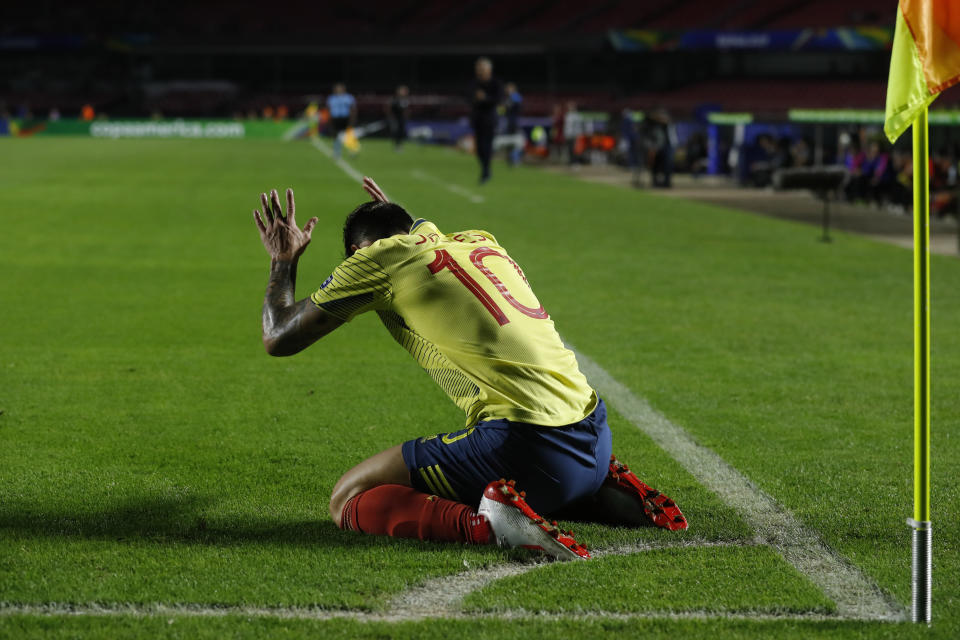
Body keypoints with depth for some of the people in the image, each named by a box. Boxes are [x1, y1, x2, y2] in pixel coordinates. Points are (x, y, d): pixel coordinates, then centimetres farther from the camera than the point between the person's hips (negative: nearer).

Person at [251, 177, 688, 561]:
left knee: (348, 501, 1)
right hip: (594, 435, 7)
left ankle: (484, 524, -21)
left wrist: (283, 260, 27)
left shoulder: (381, 258, 3)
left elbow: (279, 338, 11)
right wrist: (414, 221, 56)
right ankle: (610, 493, 14)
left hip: (522, 445, -7)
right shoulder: (480, 241, 20)